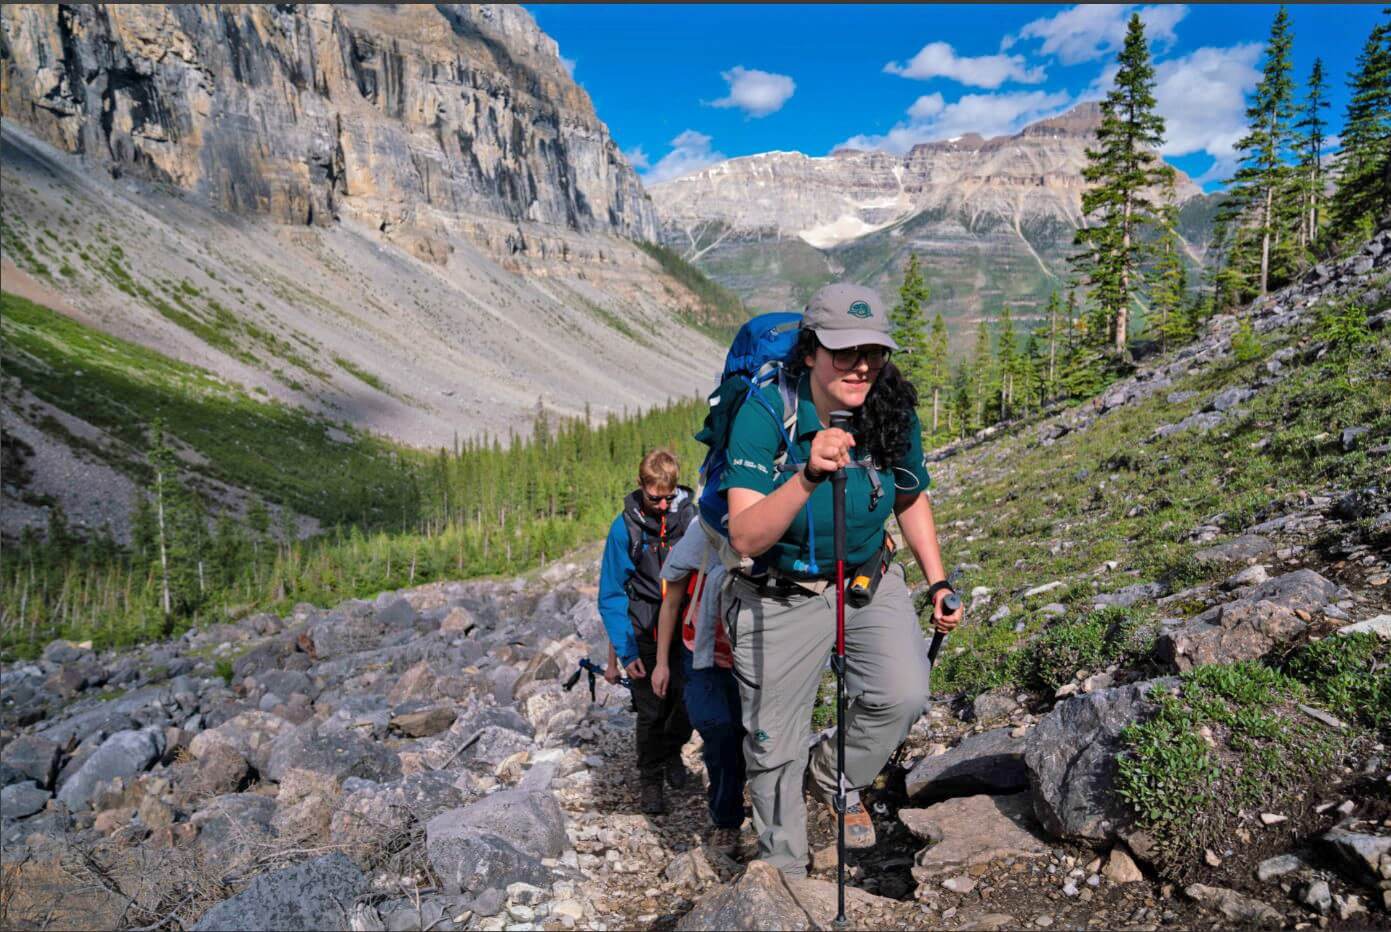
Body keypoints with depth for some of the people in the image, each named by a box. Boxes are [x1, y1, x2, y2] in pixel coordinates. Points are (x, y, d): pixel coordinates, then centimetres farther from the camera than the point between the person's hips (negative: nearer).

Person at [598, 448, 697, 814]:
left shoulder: (691, 516, -6)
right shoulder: (625, 527, -8)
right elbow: (611, 596, -3)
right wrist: (622, 653, -10)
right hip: (645, 632, -1)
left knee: (691, 702, 1)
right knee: (651, 712, 1)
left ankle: (672, 751, 34)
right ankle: (651, 781, 26)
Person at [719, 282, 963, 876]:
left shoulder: (894, 415, -10)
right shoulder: (764, 414, -23)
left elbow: (911, 500, 10)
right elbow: (744, 538, -31)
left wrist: (937, 582, 3)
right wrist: (809, 476, -45)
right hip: (778, 597, -3)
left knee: (905, 695, -21)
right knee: (774, 749, 6)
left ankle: (838, 777, 13)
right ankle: (784, 866, 35)